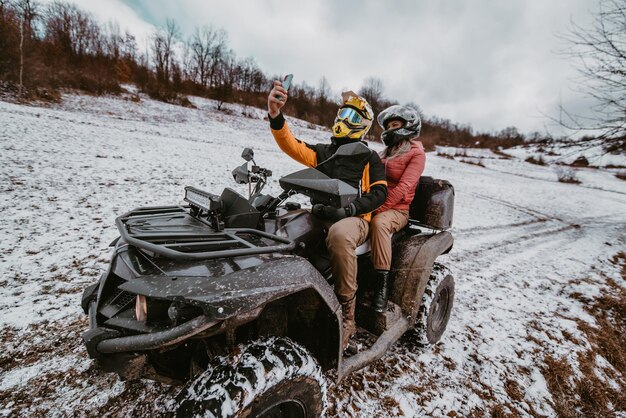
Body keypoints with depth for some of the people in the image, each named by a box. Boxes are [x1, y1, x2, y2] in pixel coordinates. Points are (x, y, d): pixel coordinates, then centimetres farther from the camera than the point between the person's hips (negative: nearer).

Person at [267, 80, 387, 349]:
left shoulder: (369, 158, 15)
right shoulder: (323, 152, 22)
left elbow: (379, 192, 1)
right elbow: (291, 145, 6)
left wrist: (347, 210, -17)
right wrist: (275, 114, -12)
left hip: (354, 219, -4)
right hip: (319, 215, 4)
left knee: (339, 234, -40)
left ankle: (346, 314, -24)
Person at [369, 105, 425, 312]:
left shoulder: (416, 153, 2)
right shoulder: (385, 153, 24)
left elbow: (403, 187, -12)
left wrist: (378, 209, -22)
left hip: (397, 210, -5)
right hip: (374, 205, 6)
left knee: (379, 222, -38)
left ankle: (383, 285, -32)